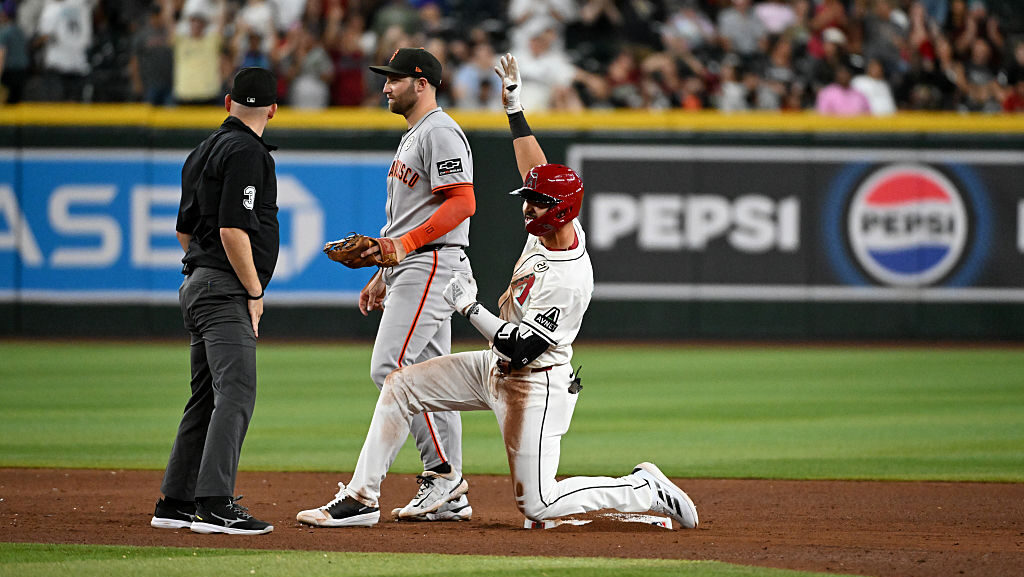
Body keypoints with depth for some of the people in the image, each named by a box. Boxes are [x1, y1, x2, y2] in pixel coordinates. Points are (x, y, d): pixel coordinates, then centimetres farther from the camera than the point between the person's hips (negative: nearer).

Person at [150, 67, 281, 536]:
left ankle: (175, 503, 15)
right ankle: (215, 505, -24)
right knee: (235, 394, -16)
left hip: (197, 284, 10)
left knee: (206, 399, 13)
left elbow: (185, 230, 23)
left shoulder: (203, 151, 18)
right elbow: (233, 230, -20)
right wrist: (254, 291, -13)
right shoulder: (247, 151, -11)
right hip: (226, 288, -10)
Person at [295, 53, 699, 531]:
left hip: (536, 385, -10)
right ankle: (360, 500, 10)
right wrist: (514, 108, 9)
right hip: (497, 368, 10)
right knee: (400, 385, 6)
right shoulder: (555, 227, -5)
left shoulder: (569, 280, -30)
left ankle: (645, 490, 8)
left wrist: (468, 307, -19)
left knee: (537, 504, -9)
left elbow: (519, 347, -29)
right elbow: (536, 170, 10)